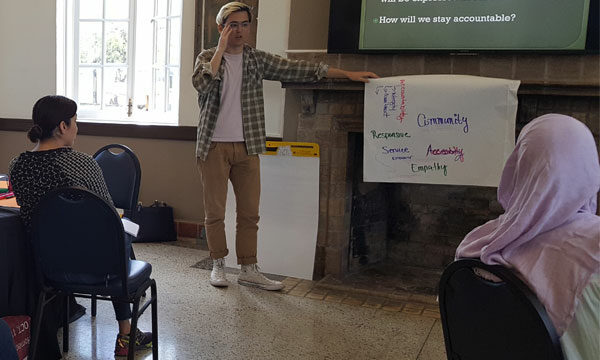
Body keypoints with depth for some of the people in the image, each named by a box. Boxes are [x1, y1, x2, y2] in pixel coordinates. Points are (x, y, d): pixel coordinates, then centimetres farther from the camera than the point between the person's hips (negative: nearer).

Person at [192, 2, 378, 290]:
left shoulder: (257, 60, 8)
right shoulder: (207, 57, 2)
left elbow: (298, 70, 5)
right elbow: (201, 84, -19)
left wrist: (347, 74, 1)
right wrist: (221, 49, -15)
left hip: (246, 147, 3)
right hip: (214, 147, -2)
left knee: (249, 212, 4)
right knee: (215, 211, 3)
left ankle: (248, 270, 13)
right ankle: (218, 265, 19)